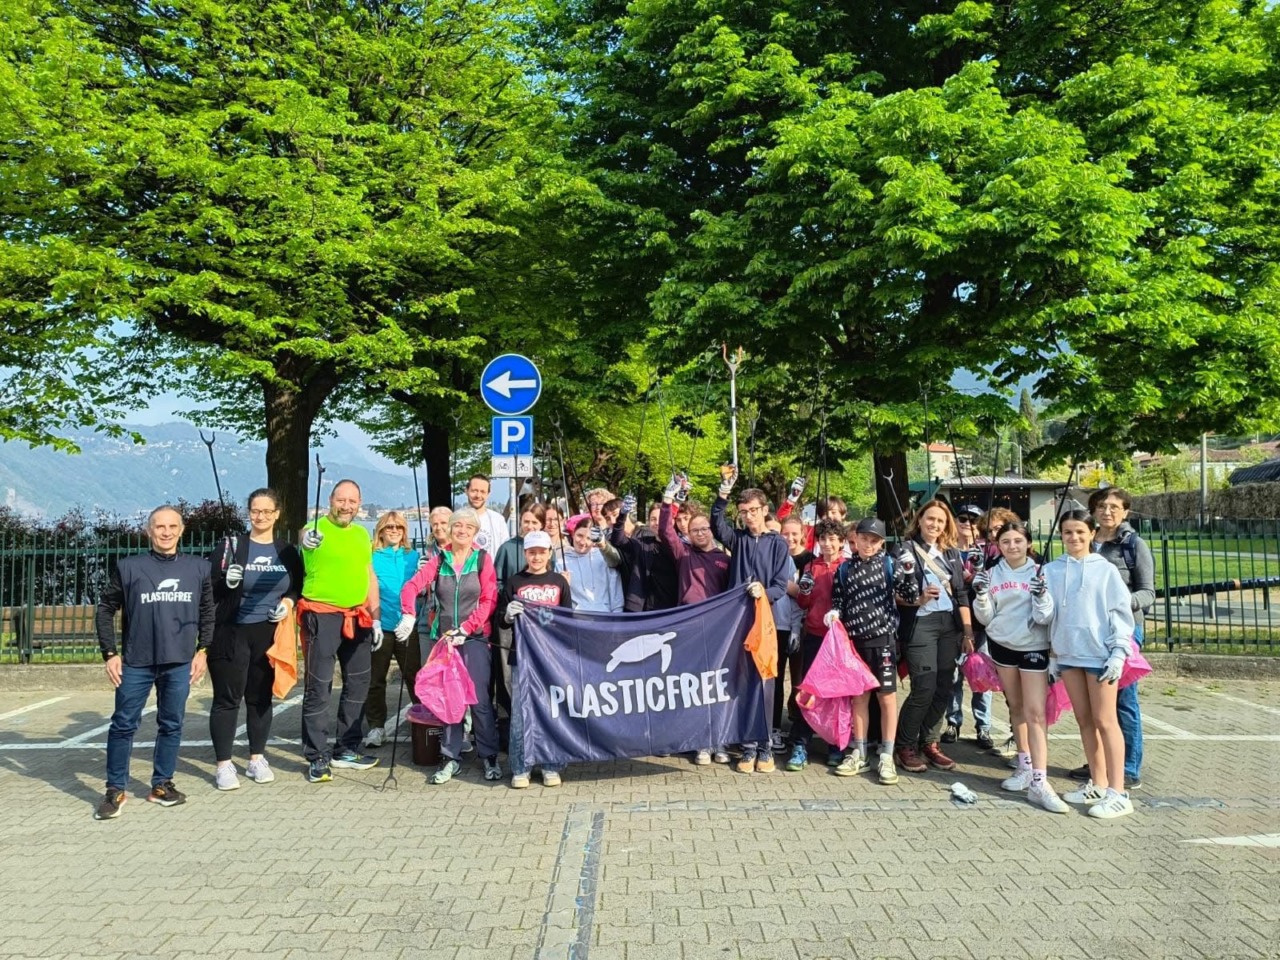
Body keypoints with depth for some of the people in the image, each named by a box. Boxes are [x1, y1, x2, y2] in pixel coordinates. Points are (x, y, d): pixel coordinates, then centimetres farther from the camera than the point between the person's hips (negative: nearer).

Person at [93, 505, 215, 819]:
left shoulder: (199, 568, 5)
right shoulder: (128, 567, -1)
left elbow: (207, 613, 12)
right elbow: (105, 610, 3)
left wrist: (202, 650, 6)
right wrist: (110, 654, -2)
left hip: (179, 663, 2)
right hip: (135, 663, -2)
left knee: (172, 725, 9)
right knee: (124, 725, 3)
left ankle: (162, 784, 22)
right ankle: (115, 790, 14)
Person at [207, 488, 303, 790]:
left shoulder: (288, 552, 7)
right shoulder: (231, 546, -3)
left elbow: (298, 587, 16)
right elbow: (210, 591, -3)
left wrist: (289, 601, -4)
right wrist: (227, 582, -23)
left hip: (269, 635, 3)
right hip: (231, 633, -3)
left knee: (261, 697, 11)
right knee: (227, 698, 0)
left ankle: (257, 759, 22)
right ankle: (223, 765, 8)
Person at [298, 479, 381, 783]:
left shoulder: (362, 534, 12)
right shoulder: (316, 528, -7)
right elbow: (305, 536, -32)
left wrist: (375, 618, 13)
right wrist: (307, 539, -56)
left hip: (358, 617, 7)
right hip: (322, 617, -7)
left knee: (358, 684, 13)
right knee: (319, 687, -3)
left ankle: (346, 750, 26)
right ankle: (317, 758, 6)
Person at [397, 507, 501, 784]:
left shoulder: (483, 559, 1)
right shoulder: (439, 560, 8)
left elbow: (489, 600, -4)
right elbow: (412, 586, -4)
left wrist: (465, 629, -12)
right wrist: (408, 615, -21)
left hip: (475, 638, -3)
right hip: (443, 637, 3)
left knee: (479, 699, -5)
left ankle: (490, 757, 8)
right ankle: (451, 758, 16)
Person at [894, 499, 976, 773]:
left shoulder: (952, 553, 15)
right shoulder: (906, 550, -1)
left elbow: (961, 594, 12)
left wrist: (968, 631, 6)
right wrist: (918, 599, -22)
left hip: (950, 624, 5)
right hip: (919, 624, -5)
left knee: (943, 688, 4)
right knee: (924, 688, -10)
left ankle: (929, 743, 18)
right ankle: (905, 747, 5)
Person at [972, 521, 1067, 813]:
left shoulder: (1039, 572, -7)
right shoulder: (992, 574, 2)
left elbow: (1045, 617, -9)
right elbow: (985, 618, 3)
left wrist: (1042, 596, -28)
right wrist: (980, 595, -14)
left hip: (1033, 646, -4)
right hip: (1001, 644, 4)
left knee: (1035, 712, -9)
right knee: (1015, 707, 15)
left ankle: (1039, 782, -13)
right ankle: (1025, 766, 29)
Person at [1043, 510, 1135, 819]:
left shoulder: (1105, 570, -4)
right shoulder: (1051, 571, 6)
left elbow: (1121, 613, -4)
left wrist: (1118, 653, -11)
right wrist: (1052, 655, 10)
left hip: (1099, 654, -4)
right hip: (1068, 654, 4)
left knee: (1105, 721, -2)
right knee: (1084, 720, 11)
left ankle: (1117, 792, 2)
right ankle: (1097, 784, 22)